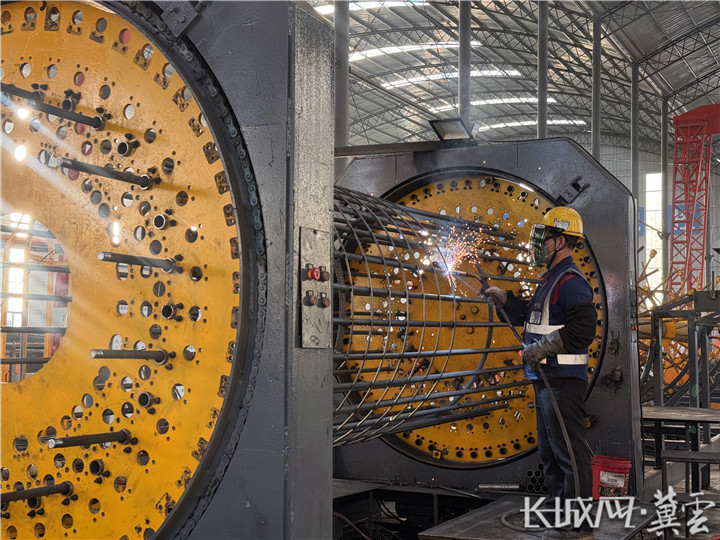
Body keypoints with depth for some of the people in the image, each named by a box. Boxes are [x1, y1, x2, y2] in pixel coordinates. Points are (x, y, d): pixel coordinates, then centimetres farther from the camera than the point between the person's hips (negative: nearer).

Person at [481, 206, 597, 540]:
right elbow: (528, 316, 28)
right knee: (549, 451, 17)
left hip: (563, 381, -11)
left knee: (569, 451, -7)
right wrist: (501, 297, 18)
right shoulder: (550, 280, 19)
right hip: (546, 379, 11)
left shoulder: (571, 282, -14)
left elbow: (583, 329, -23)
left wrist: (544, 346, -21)